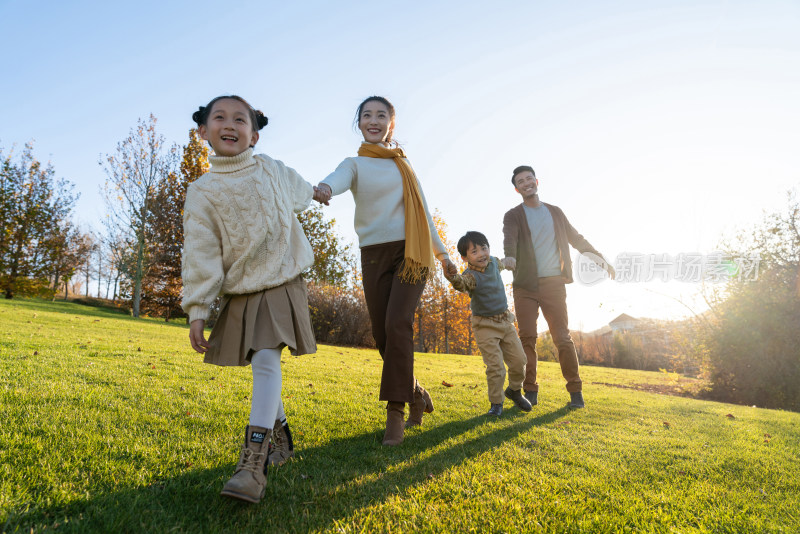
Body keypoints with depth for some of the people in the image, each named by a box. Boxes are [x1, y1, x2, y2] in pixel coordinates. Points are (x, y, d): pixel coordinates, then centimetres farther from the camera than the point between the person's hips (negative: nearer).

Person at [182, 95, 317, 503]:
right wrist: (197, 310, -9)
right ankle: (281, 438, 31)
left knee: (266, 359, -17)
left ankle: (253, 463, -20)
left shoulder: (272, 170, 1)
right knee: (262, 364, 11)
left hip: (282, 282, -2)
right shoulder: (202, 192, -2)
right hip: (240, 290, 2)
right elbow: (201, 254, -5)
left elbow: (300, 194, 26)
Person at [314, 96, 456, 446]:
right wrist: (323, 188, -44)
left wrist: (442, 252, 24)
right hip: (374, 255, 0)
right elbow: (340, 178, -19)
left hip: (411, 252, 0)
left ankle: (396, 411, -9)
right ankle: (415, 393, 23)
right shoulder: (355, 164, 7)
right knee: (382, 335, 1)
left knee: (397, 324, -17)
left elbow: (422, 210, 21)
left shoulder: (404, 164, 15)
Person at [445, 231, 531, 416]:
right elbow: (462, 284, -49)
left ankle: (515, 390, 36)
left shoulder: (493, 262, -3)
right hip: (485, 326, -6)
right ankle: (496, 403, 9)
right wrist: (453, 278, -71)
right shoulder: (471, 276, -25)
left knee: (519, 359, 9)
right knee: (495, 365, -12)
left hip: (505, 320, 6)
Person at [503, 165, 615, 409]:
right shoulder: (513, 215, 4)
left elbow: (576, 238, 23)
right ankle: (530, 391, 4)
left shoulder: (555, 212, 15)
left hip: (553, 283, 2)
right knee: (527, 338, -4)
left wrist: (600, 258, 20)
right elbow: (509, 238, -17)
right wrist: (510, 256, -38)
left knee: (562, 337, 1)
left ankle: (576, 391, 10)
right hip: (525, 285, -1)